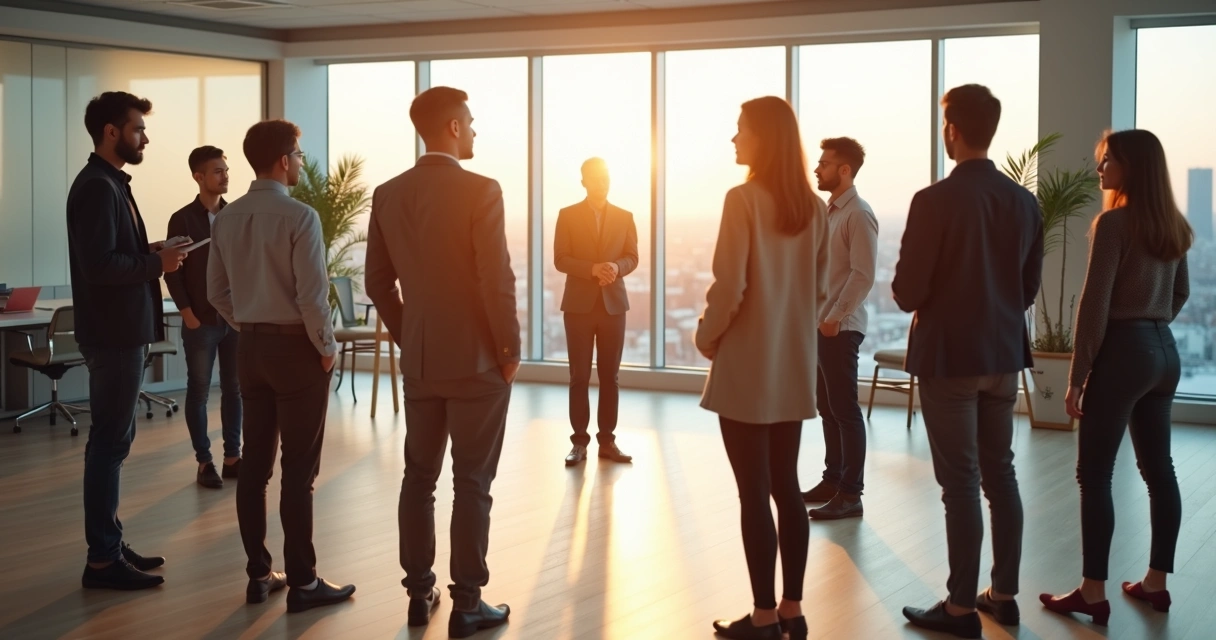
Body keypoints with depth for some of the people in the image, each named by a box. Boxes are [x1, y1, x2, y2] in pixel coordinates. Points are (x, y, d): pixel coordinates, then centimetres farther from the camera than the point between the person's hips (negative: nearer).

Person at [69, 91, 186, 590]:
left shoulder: (110, 183, 16)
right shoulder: (97, 187, -17)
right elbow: (98, 265, -26)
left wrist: (149, 253, 3)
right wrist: (157, 263, -15)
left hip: (122, 330, 10)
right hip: (112, 333, -10)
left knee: (112, 440, 15)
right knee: (110, 441, -5)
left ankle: (110, 544, 23)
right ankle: (102, 560, 1)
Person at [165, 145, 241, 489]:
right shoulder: (182, 219, -4)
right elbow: (172, 271, -5)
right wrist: (187, 313, -10)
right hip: (201, 321, -3)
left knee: (234, 388, 7)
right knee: (199, 391, 3)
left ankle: (232, 457, 15)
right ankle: (205, 462, 9)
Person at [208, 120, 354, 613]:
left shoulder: (226, 218, 5)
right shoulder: (299, 217, -16)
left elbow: (217, 291, 10)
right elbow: (312, 294, -18)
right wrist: (327, 347, -5)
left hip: (250, 346, 7)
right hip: (296, 348, -7)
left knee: (254, 464, 10)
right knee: (298, 469, -2)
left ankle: (258, 574, 18)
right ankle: (302, 583, 4)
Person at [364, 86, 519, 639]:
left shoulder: (387, 195, 3)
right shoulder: (481, 191, -14)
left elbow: (378, 283, 8)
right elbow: (497, 282, -17)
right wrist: (510, 351, -5)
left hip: (419, 361, 5)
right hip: (477, 361, -5)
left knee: (418, 479, 13)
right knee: (472, 484, 2)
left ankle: (419, 594, 20)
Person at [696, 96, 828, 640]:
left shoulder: (744, 199, -14)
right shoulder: (813, 206, 6)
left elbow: (729, 287, -16)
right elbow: (820, 287, 12)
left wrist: (705, 337, 0)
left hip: (747, 366, -6)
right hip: (795, 366, 7)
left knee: (753, 490, 0)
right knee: (786, 486, 12)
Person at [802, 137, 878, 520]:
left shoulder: (858, 215, -13)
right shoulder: (828, 212, 15)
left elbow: (863, 275, -19)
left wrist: (836, 317, -21)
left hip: (840, 327, -9)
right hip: (820, 324, 9)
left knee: (844, 410, -4)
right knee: (827, 408, 14)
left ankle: (850, 494, 1)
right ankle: (832, 480, 23)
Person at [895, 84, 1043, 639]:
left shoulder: (934, 201, -17)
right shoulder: (1025, 202, 2)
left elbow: (907, 293, -14)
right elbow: (1030, 285, 10)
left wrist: (915, 296, 8)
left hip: (948, 355, -6)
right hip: (1003, 352, 6)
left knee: (960, 483, -1)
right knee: (999, 473, 15)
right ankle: (1003, 594, 23)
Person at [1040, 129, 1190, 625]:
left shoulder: (1113, 222, -14)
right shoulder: (1173, 225, 10)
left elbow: (1095, 304, -16)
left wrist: (1077, 375, -12)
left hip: (1122, 351, -8)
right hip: (1165, 351, 8)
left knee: (1094, 474, -3)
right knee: (1158, 469, 12)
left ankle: (1093, 593, -2)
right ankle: (1156, 582, 18)